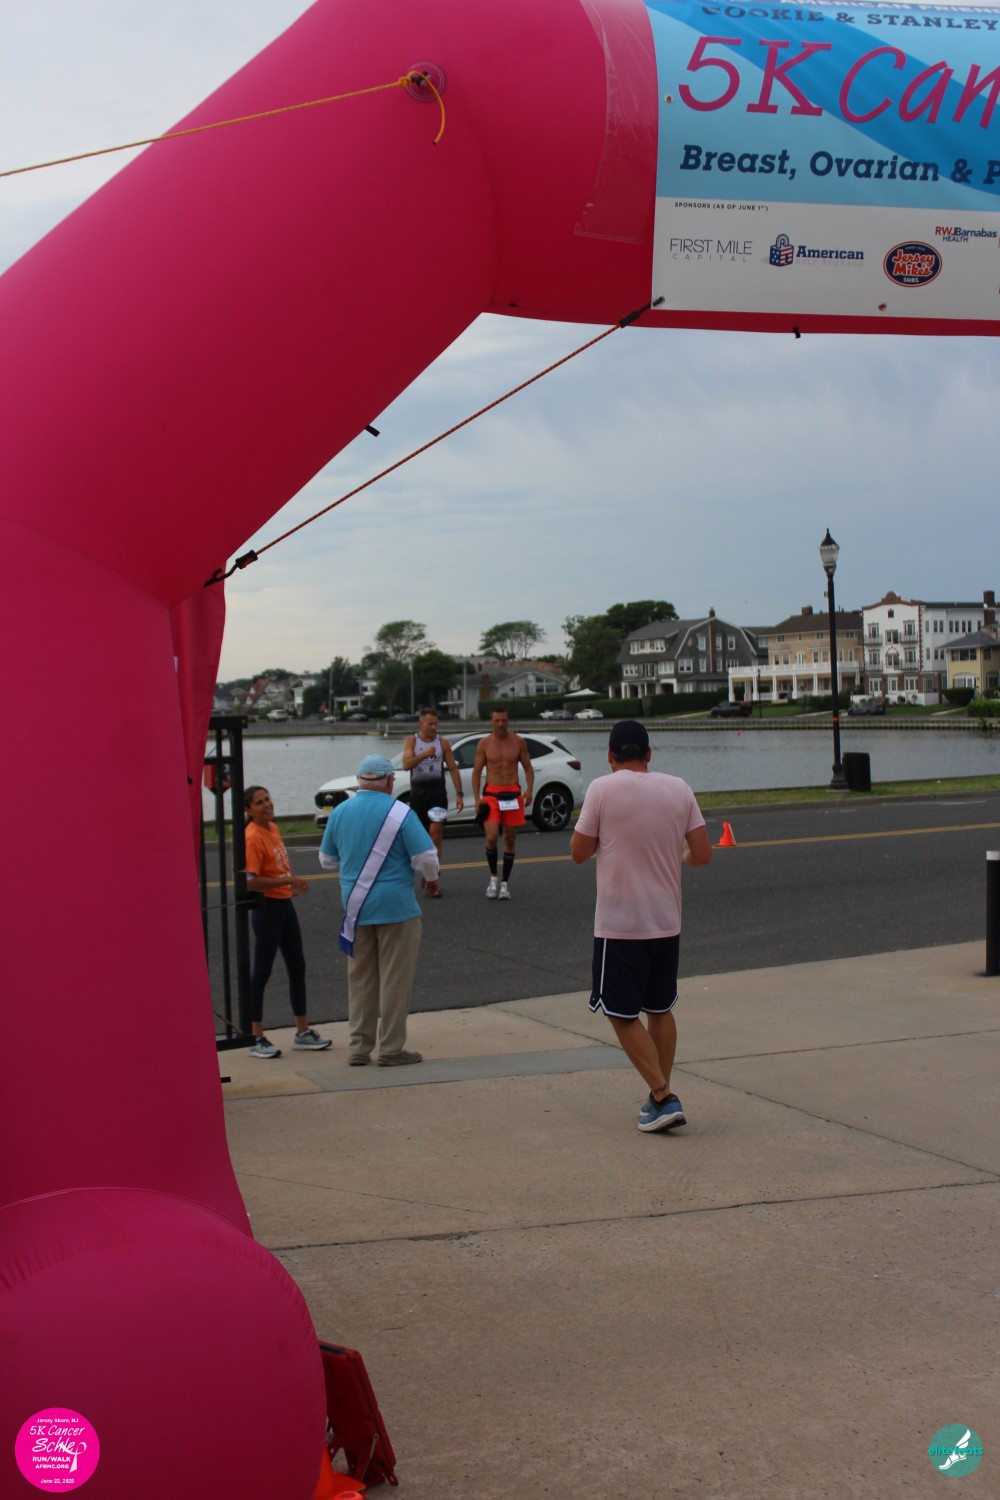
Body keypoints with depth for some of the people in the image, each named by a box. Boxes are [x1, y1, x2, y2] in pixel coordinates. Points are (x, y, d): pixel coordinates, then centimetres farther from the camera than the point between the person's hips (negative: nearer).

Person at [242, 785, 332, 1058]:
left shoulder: (273, 828, 8)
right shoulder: (252, 837, -18)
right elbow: (250, 882, -25)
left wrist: (294, 883, 6)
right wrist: (287, 880, -23)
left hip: (285, 904, 9)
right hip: (267, 907, -9)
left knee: (297, 967, 14)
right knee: (262, 972, -1)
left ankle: (303, 1032, 24)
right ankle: (256, 1039, 9)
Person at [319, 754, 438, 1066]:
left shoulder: (339, 813, 3)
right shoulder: (400, 813, -12)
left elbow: (327, 860, 14)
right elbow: (426, 859, -14)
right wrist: (431, 875, 8)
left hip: (356, 908, 5)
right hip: (395, 906, -5)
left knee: (360, 979, 14)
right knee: (395, 980, 4)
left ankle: (359, 1047, 17)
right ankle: (391, 1049, 8)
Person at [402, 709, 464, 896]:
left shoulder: (442, 742, 5)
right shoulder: (411, 740, 3)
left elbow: (453, 768, 6)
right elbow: (406, 764, -12)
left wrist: (459, 794, 0)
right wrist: (424, 754, -26)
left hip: (438, 791, -1)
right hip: (418, 791, 1)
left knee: (436, 832, -14)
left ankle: (432, 878, -16)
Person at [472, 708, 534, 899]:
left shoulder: (518, 742, 3)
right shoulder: (484, 744, 1)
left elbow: (528, 768, 8)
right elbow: (476, 771, 4)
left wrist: (529, 790, -8)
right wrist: (477, 798, -4)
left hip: (513, 794, 1)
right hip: (491, 794, -1)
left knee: (510, 839, 5)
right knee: (492, 838, -15)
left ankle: (504, 883, 14)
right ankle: (493, 877, 7)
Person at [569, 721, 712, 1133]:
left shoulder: (602, 789, -10)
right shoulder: (679, 789, 1)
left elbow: (579, 852, -4)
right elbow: (702, 854, 0)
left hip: (619, 924, -5)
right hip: (667, 921, 5)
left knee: (622, 1014, 4)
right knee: (660, 1010, 18)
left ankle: (664, 1098, -3)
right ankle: (659, 1097, 23)